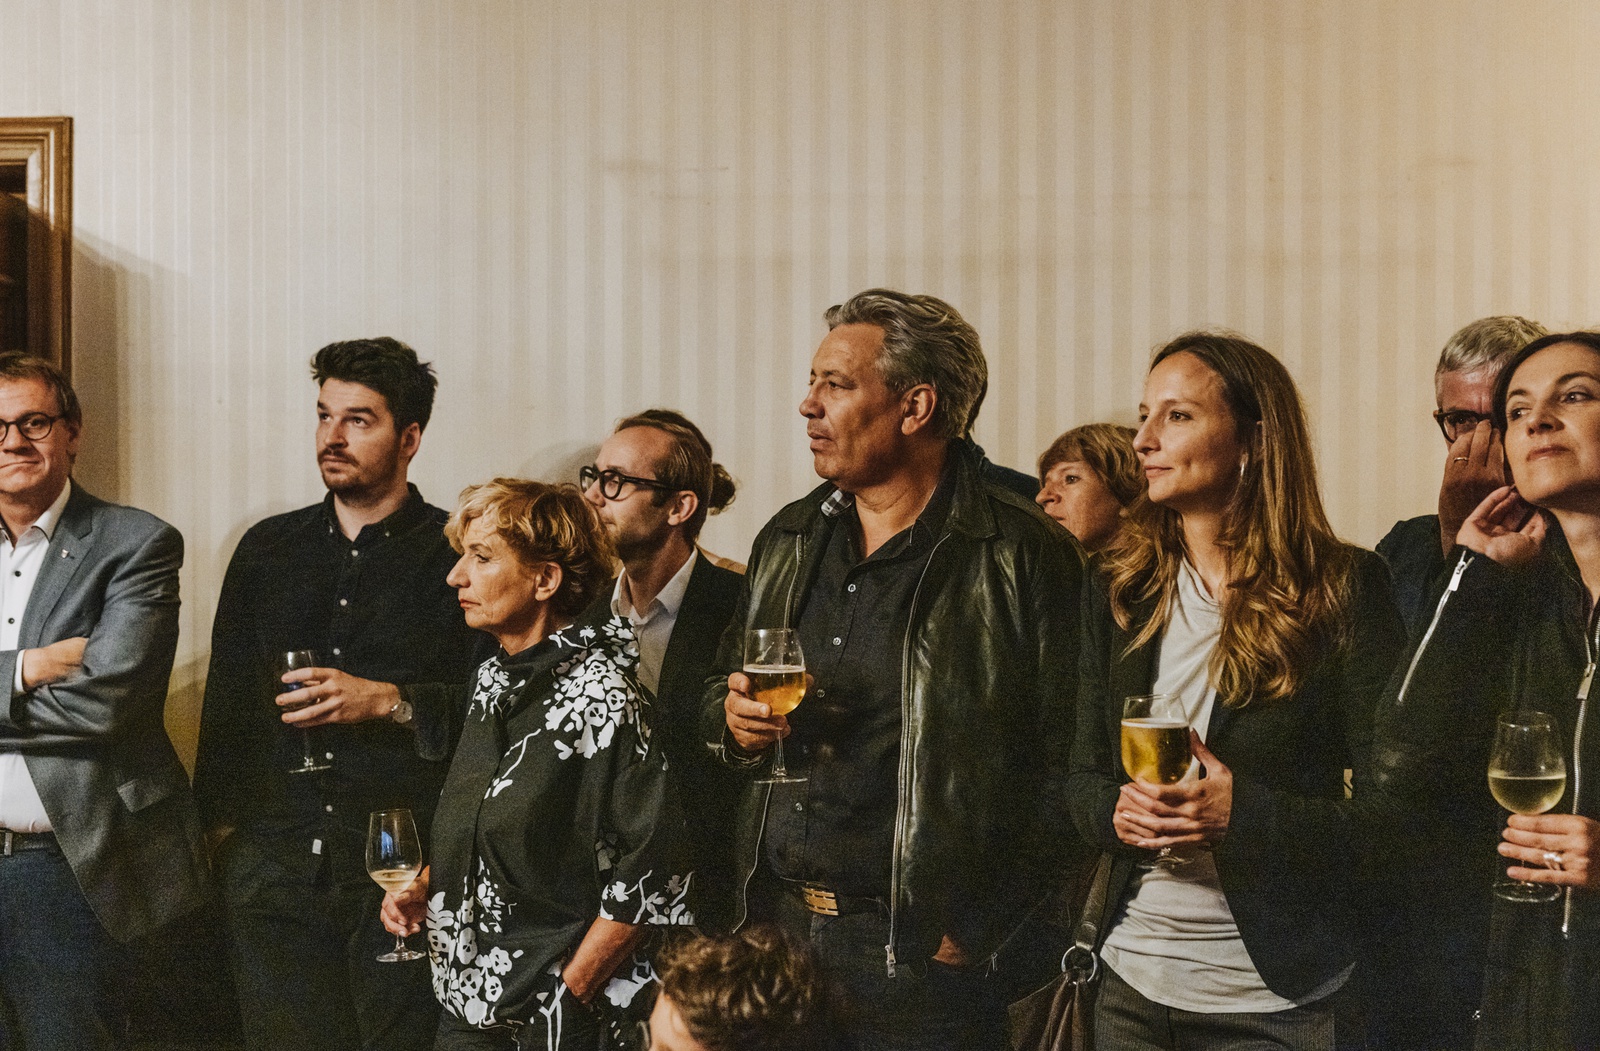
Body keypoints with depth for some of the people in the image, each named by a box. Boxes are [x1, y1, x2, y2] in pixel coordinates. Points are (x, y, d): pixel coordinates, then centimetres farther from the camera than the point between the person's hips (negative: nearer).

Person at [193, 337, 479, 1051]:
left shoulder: (457, 556, 0)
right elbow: (226, 700, 18)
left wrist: (387, 700, -16)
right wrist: (219, 823, 12)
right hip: (274, 858, 4)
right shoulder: (267, 550, 13)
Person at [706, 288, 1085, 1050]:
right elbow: (720, 691, 24)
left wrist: (984, 929, -14)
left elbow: (1065, 767, -12)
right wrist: (735, 722, 1)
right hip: (777, 925, 6)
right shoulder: (786, 541, 12)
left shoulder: (1026, 557, -9)